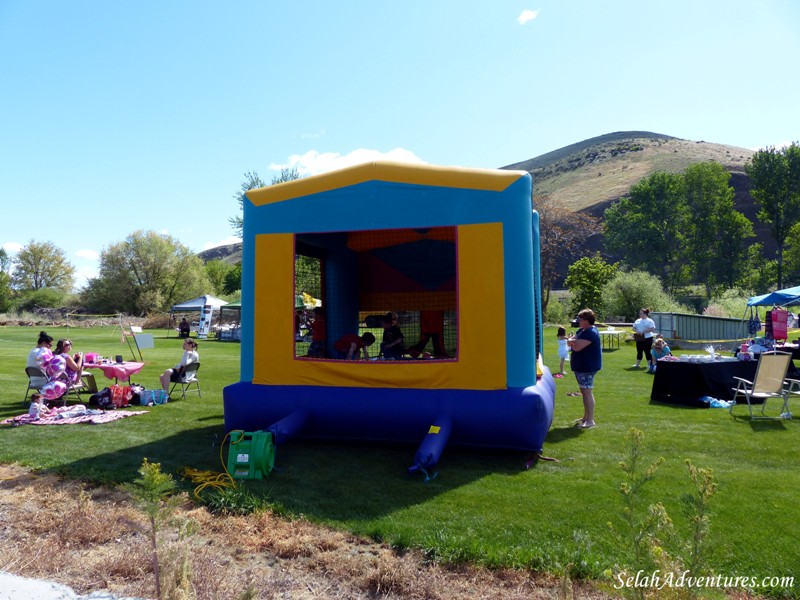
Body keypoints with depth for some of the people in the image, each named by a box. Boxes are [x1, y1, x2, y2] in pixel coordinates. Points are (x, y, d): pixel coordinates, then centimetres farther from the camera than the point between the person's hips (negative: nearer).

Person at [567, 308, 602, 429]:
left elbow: (577, 347, -28)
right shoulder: (581, 330, 12)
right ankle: (586, 417, 27)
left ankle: (590, 421, -4)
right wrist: (574, 341, -12)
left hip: (587, 367, -10)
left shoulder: (591, 333, -20)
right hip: (580, 366, 10)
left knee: (587, 392, -8)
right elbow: (569, 341, 10)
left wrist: (572, 342, -6)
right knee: (584, 392, 16)